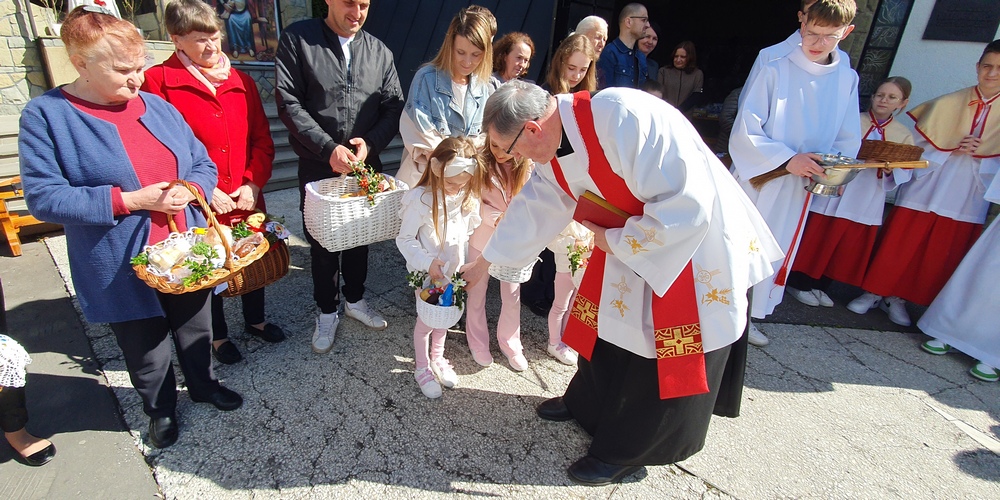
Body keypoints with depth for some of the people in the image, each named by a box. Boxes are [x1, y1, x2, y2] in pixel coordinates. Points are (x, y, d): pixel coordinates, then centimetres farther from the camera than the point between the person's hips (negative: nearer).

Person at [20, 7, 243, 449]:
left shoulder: (157, 106, 3)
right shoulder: (46, 115, -9)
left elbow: (202, 164, 8)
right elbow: (43, 197, -13)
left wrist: (189, 190, -14)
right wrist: (131, 200, -22)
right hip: (123, 270, -3)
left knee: (196, 331, 21)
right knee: (146, 350, 15)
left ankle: (203, 384, 47)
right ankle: (160, 409, 41)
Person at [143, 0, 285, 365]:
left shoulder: (241, 81, 6)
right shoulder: (158, 81, -7)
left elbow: (262, 139, 5)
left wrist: (253, 184, -7)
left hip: (247, 199, 4)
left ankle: (255, 320, 41)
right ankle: (217, 336, 33)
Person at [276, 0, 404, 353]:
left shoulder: (379, 51, 5)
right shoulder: (298, 39, -5)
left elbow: (394, 105, 2)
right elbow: (289, 102, -10)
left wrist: (370, 143, -15)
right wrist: (329, 148, -19)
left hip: (366, 165, 3)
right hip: (318, 168, -2)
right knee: (322, 243, 9)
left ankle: (355, 299, 37)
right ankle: (327, 311, 29)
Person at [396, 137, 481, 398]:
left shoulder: (467, 197, -10)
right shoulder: (420, 199, -25)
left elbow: (473, 230, 3)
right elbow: (404, 239, -18)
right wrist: (428, 262, -26)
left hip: (455, 270, 5)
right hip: (427, 274, -5)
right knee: (426, 319, 11)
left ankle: (437, 358, 46)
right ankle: (422, 367, 34)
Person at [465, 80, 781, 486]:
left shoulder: (622, 117, -33)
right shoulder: (552, 148, -5)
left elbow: (687, 207, -33)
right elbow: (532, 208, 9)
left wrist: (613, 241, -20)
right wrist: (483, 263, 18)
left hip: (696, 241, -7)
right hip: (626, 241, 8)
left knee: (664, 356, 5)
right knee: (609, 317, 18)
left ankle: (625, 451, 25)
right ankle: (587, 404, 43)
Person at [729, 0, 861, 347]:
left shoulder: (846, 78, 3)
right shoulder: (775, 69, -11)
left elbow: (848, 139, 9)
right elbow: (745, 130, -15)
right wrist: (787, 159, -24)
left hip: (799, 188, 5)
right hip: (757, 180, -5)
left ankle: (748, 317, 32)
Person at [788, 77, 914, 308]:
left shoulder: (904, 135, 7)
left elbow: (903, 176, 5)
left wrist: (891, 169, -15)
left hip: (867, 202, 4)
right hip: (835, 192, -4)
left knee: (848, 248, 10)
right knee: (816, 240, 0)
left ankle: (818, 286, 25)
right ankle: (798, 284, 14)